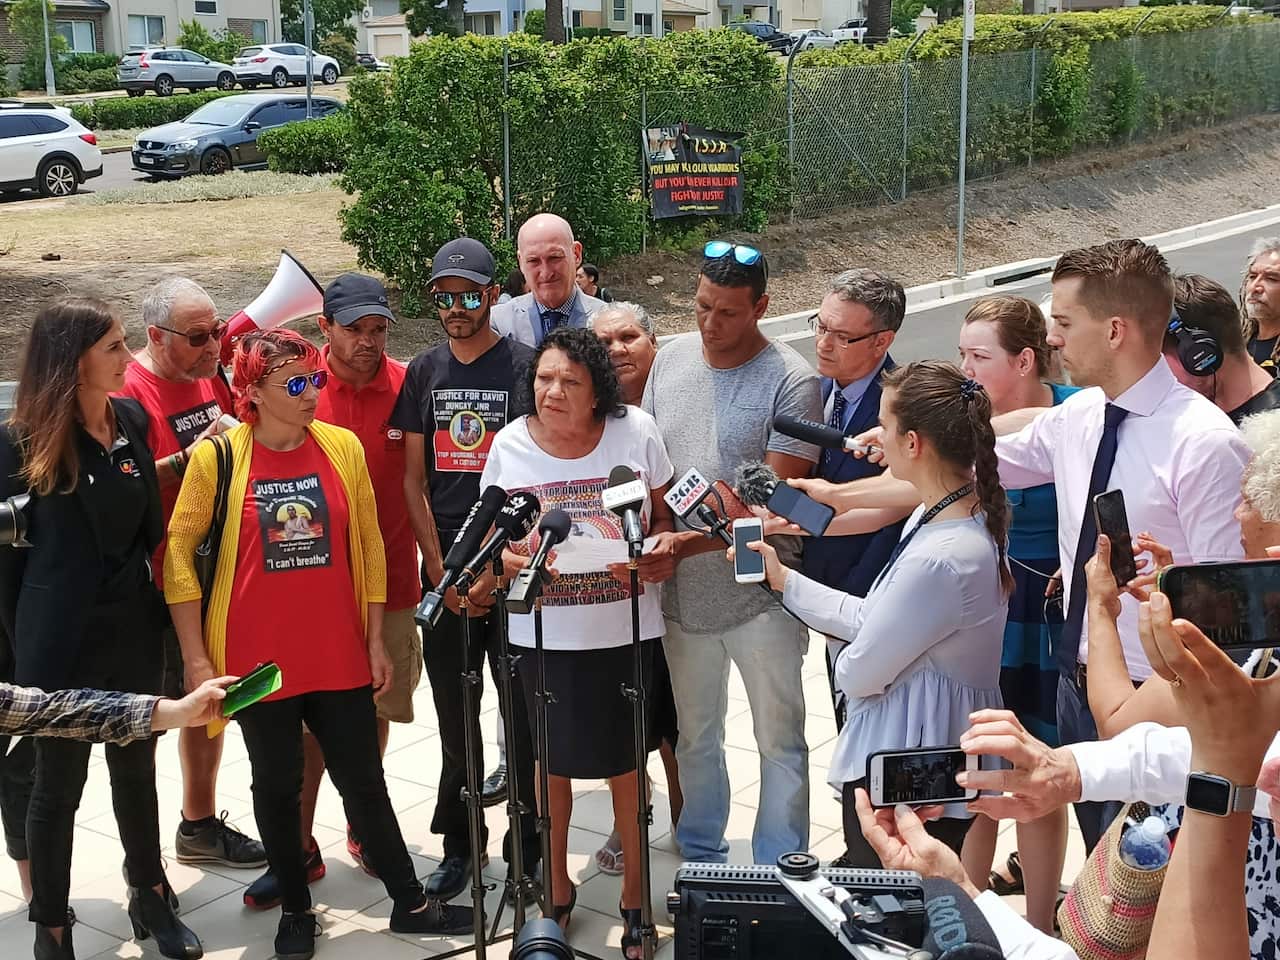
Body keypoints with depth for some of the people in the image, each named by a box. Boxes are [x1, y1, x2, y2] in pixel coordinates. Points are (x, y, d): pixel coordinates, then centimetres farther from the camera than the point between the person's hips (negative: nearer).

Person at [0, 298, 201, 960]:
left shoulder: (132, 420, 2)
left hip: (134, 630, 5)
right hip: (63, 638, -5)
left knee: (137, 769, 18)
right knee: (59, 783, 8)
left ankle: (150, 896, 36)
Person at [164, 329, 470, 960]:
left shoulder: (343, 446, -1)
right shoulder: (217, 456, -8)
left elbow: (368, 545, 5)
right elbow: (178, 553, -5)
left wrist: (375, 639, 4)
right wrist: (196, 657, -7)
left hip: (339, 655, 2)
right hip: (257, 660, -1)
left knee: (365, 782, 9)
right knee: (277, 786, 12)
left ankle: (410, 905, 23)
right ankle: (295, 910, 29)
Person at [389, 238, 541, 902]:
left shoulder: (525, 366, -4)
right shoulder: (425, 372, 8)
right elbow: (413, 479, 7)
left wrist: (494, 572, -11)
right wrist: (441, 573, -2)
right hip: (443, 570, 4)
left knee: (523, 711, 2)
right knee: (454, 716, 10)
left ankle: (529, 847, 15)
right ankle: (459, 843, 23)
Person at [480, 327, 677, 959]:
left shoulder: (636, 432, -7)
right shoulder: (510, 445, -5)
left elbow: (664, 516, 6)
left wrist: (663, 545, -16)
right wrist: (508, 559, -18)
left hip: (626, 629, -1)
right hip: (544, 633, 1)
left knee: (625, 761, 10)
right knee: (553, 760, 14)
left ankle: (633, 894, 29)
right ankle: (557, 885, 36)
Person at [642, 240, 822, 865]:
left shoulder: (790, 381, -14)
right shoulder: (671, 359, 3)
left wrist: (695, 541, -26)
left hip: (759, 595, -5)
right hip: (681, 590, 5)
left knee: (779, 739, 9)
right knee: (695, 736, 19)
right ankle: (700, 857, 36)